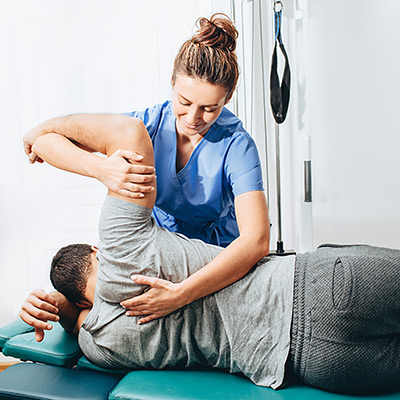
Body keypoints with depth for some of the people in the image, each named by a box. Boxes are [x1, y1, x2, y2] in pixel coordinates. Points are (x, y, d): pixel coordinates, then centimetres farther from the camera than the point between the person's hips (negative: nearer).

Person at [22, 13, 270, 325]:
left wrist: (181, 294, -46)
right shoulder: (150, 124, -15)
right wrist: (102, 168, -34)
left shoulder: (236, 145, -23)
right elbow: (40, 138, -14)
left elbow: (256, 240, -35)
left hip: (219, 262, -2)